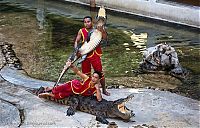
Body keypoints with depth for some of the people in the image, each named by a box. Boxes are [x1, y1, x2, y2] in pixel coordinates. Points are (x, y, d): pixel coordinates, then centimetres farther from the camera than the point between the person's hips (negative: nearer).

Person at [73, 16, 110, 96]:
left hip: (95, 55, -2)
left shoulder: (97, 30, -2)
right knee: (86, 74, 10)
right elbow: (76, 41, 1)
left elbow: (105, 38, -11)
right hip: (85, 55, 2)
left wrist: (102, 31, -28)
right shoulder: (81, 31, 2)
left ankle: (104, 90, 16)